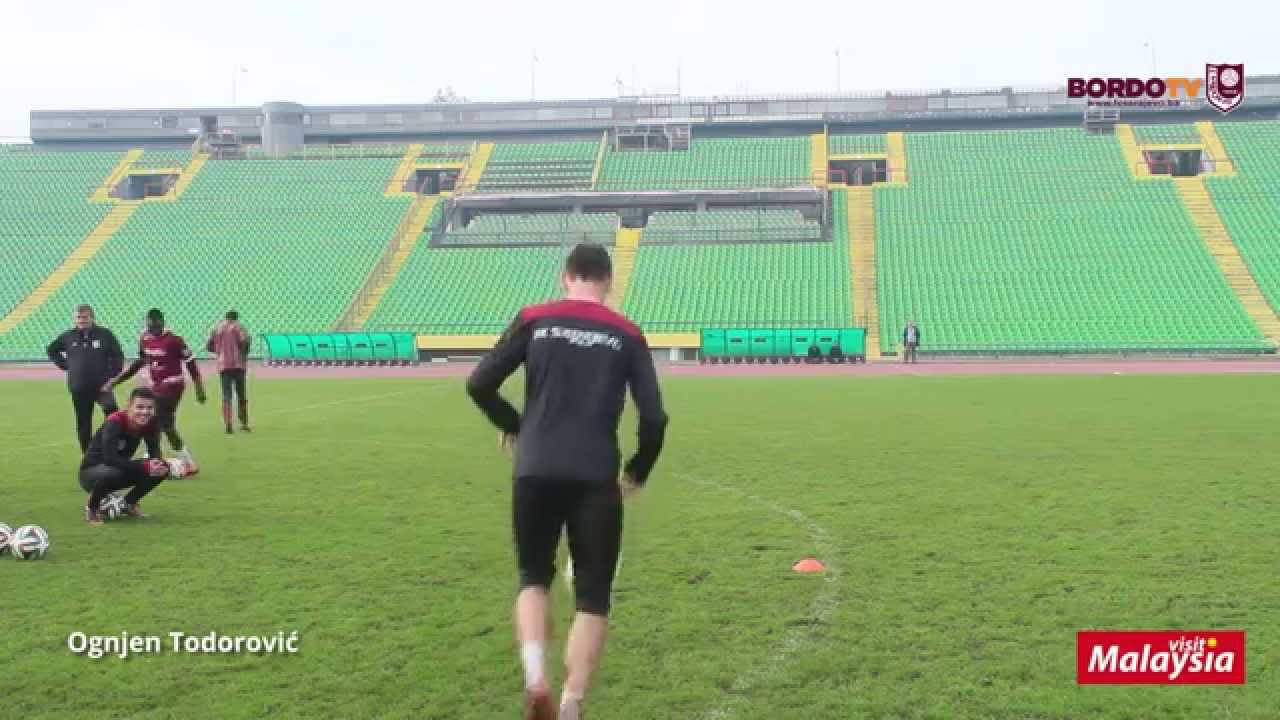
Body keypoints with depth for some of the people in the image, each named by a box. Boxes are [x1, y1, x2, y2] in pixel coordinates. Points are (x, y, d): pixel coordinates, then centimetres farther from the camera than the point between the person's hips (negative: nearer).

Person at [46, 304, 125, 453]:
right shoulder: (68, 336, 6)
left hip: (102, 385, -3)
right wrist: (65, 365, 10)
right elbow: (51, 350, 22)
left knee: (112, 412, -26)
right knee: (83, 423, 10)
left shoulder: (105, 334, -2)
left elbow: (118, 357, 1)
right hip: (78, 388, 3)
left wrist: (111, 377, -7)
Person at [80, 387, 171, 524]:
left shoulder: (150, 423, -11)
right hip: (91, 471, -6)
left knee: (162, 468, -14)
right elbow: (109, 458, -37)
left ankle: (129, 503, 9)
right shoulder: (115, 421, -29)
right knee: (111, 473, -40)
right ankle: (92, 506, -8)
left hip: (120, 469, 6)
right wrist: (145, 466, -44)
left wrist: (158, 464, -33)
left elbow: (155, 453, -8)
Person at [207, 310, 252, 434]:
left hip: (223, 365, 2)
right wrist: (244, 352, -1)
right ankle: (244, 423, 11)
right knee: (241, 395, 9)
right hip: (238, 364, -2)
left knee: (226, 395, -2)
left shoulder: (217, 328, 13)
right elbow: (245, 340, -17)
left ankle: (228, 424, -16)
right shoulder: (237, 326, 0)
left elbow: (208, 346, 12)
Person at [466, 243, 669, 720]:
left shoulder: (533, 319, 6)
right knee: (592, 597, 11)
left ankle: (534, 677, -3)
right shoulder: (627, 334, 5)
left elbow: (479, 384, 3)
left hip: (535, 473, 1)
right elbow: (654, 417, 1)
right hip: (596, 478, -1)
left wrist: (512, 427, 22)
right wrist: (638, 471, 18)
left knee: (533, 577, 19)